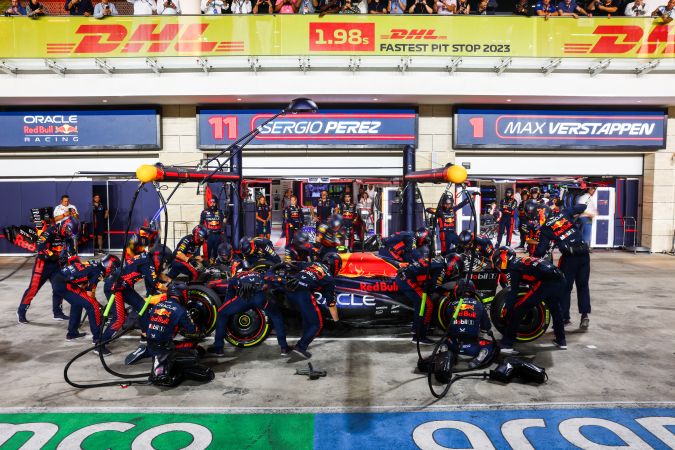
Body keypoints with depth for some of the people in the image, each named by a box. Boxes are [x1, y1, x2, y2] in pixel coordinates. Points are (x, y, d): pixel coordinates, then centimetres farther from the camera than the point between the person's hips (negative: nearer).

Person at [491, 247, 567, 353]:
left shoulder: (513, 268, 6)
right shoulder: (523, 260, 31)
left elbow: (512, 293, 1)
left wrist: (507, 312, 8)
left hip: (546, 282, -9)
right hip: (560, 279, 9)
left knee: (518, 310, -1)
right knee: (555, 309, 35)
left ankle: (506, 344, -2)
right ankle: (561, 341, 43)